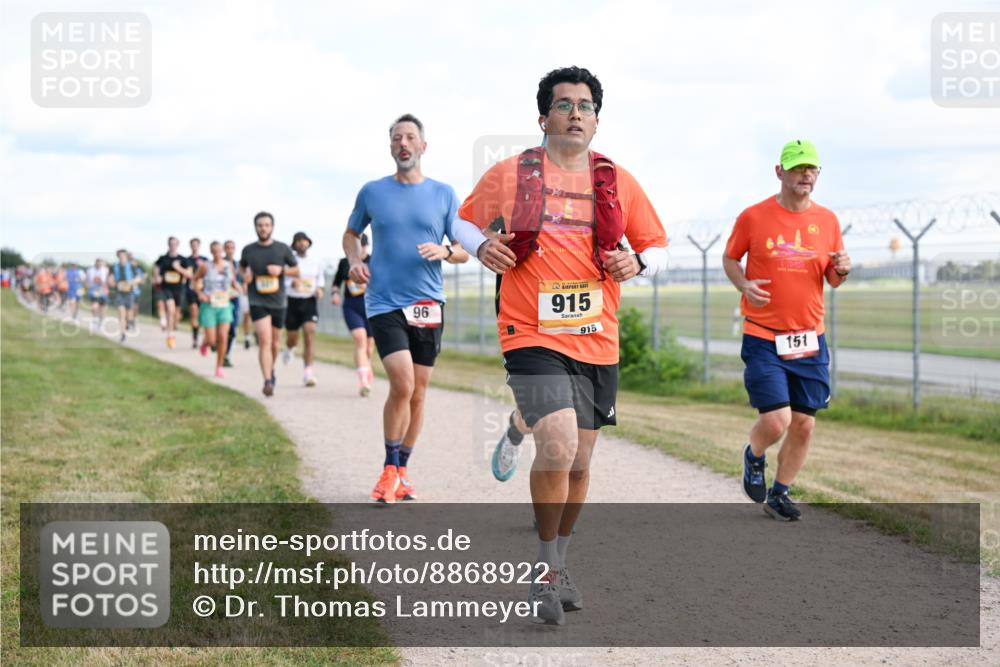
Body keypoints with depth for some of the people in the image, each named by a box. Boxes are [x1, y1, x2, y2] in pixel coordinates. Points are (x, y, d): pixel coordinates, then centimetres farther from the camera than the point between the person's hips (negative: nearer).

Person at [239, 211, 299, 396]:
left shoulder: (282, 249, 1)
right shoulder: (248, 250, 2)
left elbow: (296, 270, 9)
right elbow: (242, 267, 21)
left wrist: (281, 270, -10)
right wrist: (245, 275, -2)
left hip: (278, 302, 2)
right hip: (257, 302, -2)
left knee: (274, 343, 14)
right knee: (265, 341, -18)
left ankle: (271, 370, 41)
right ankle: (267, 381, -22)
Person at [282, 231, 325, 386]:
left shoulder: (315, 262, 6)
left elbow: (320, 277, 23)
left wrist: (319, 289, 5)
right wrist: (291, 283, -24)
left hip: (310, 302, 1)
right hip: (293, 302, -1)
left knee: (309, 334, -14)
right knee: (292, 338, 9)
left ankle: (308, 373, -13)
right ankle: (289, 349, 50)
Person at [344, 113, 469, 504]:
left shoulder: (444, 194, 5)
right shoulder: (372, 192, 4)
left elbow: (464, 250, 8)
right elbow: (351, 233, 19)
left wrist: (443, 252, -14)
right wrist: (354, 260, -1)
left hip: (428, 304, 2)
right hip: (384, 303, -2)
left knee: (417, 395, 8)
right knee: (402, 385, -17)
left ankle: (401, 471, 25)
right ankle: (389, 469, 0)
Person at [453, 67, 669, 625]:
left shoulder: (619, 182, 7)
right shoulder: (509, 175, 1)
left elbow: (658, 246, 15)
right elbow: (464, 220, 16)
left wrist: (637, 263, -7)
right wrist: (481, 245, -6)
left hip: (598, 342, 4)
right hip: (534, 336, -4)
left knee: (579, 464, 12)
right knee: (558, 447, -22)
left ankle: (559, 566, 34)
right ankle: (545, 571, -2)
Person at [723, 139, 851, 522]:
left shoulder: (827, 220, 5)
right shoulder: (753, 217, -5)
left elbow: (832, 280, 14)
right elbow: (729, 258, 9)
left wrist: (842, 271, -9)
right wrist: (744, 285, -11)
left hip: (810, 339, 4)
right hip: (764, 338, -4)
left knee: (804, 424, 5)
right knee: (776, 421, -13)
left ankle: (779, 494, 25)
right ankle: (753, 456, 23)